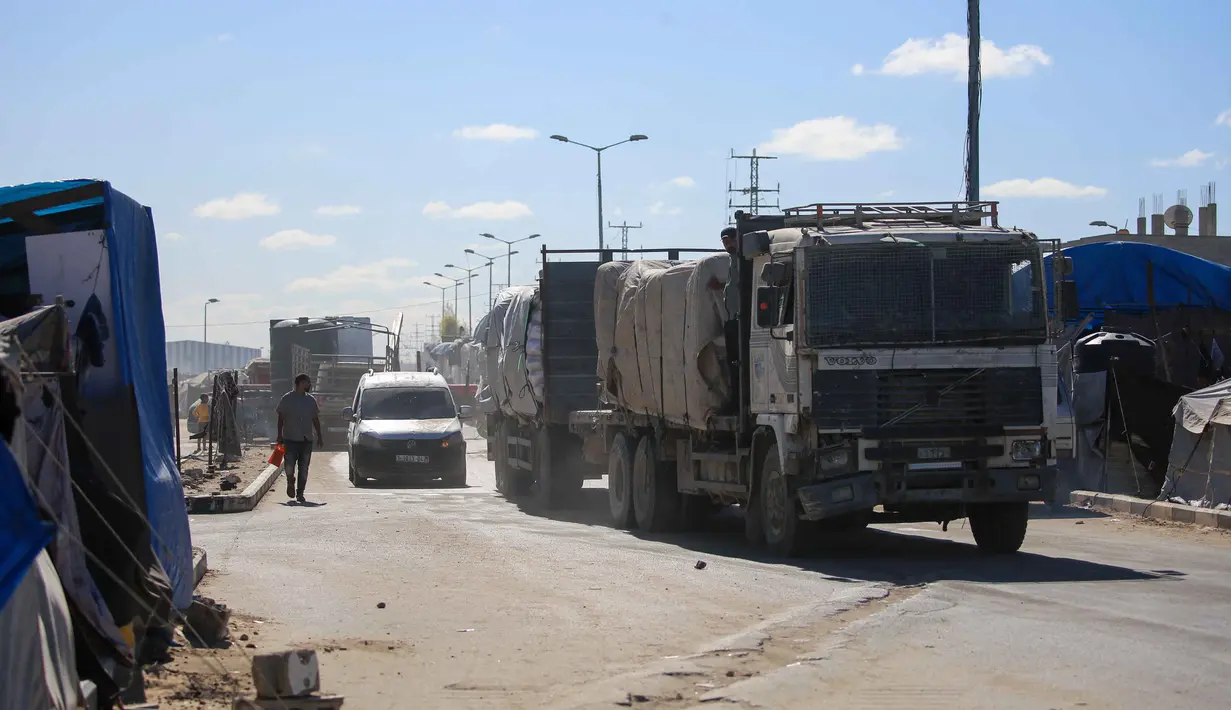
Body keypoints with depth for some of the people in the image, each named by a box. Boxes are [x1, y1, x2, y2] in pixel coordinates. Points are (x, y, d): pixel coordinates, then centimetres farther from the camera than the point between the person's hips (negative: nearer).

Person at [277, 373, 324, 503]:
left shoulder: (311, 400, 11)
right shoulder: (287, 399, -1)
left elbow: (315, 419, 16)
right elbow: (281, 418, 1)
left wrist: (319, 436, 11)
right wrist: (280, 435, -4)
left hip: (306, 439, 3)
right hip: (290, 439, -3)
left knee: (303, 469, 1)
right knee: (289, 464, -11)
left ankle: (300, 493, 8)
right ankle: (290, 482, 19)